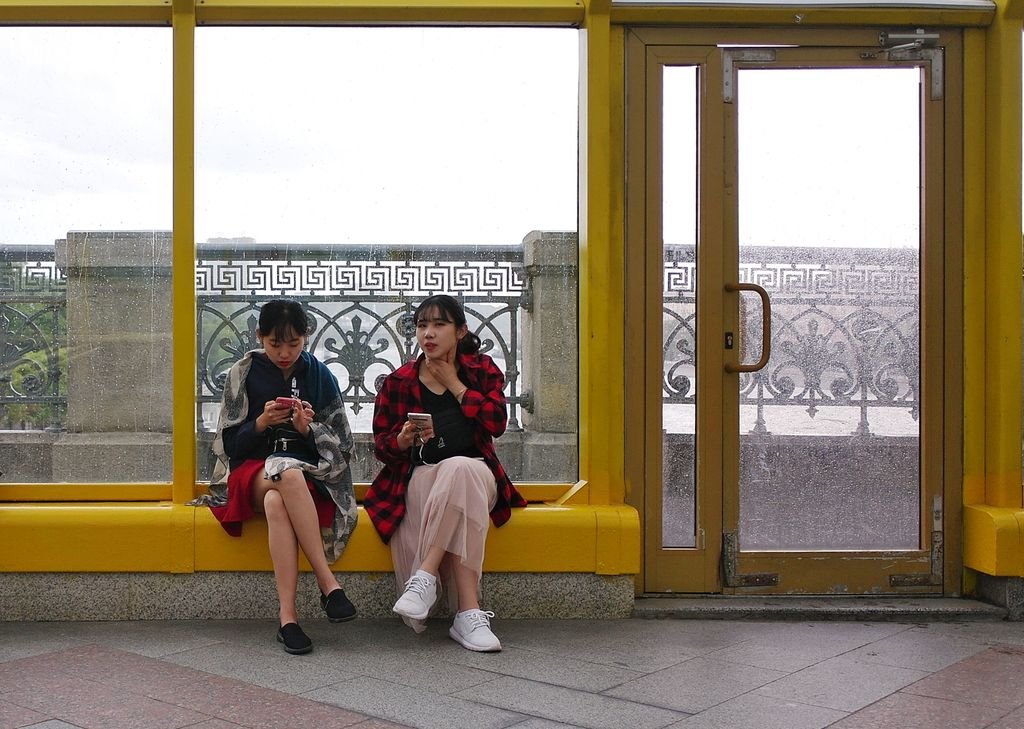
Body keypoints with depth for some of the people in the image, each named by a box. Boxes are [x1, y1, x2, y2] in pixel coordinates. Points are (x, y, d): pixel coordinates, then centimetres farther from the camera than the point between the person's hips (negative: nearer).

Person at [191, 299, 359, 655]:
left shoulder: (319, 375, 9)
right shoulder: (242, 375, 7)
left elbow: (340, 446, 6)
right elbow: (229, 445, 4)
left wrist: (308, 428, -14)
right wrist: (261, 423, -15)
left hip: (310, 474, 0)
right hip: (252, 473, 0)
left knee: (276, 502, -37)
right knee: (289, 473, -38)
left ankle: (287, 616, -40)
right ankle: (328, 583, -39)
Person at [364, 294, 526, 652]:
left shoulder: (481, 370, 9)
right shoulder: (398, 382, 6)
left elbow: (496, 422, -8)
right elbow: (381, 446, 7)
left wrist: (454, 384, -5)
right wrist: (403, 439, -16)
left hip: (476, 476, 1)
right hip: (418, 479, -1)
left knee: (461, 470, -39)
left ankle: (425, 575, -37)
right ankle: (469, 613, -41)